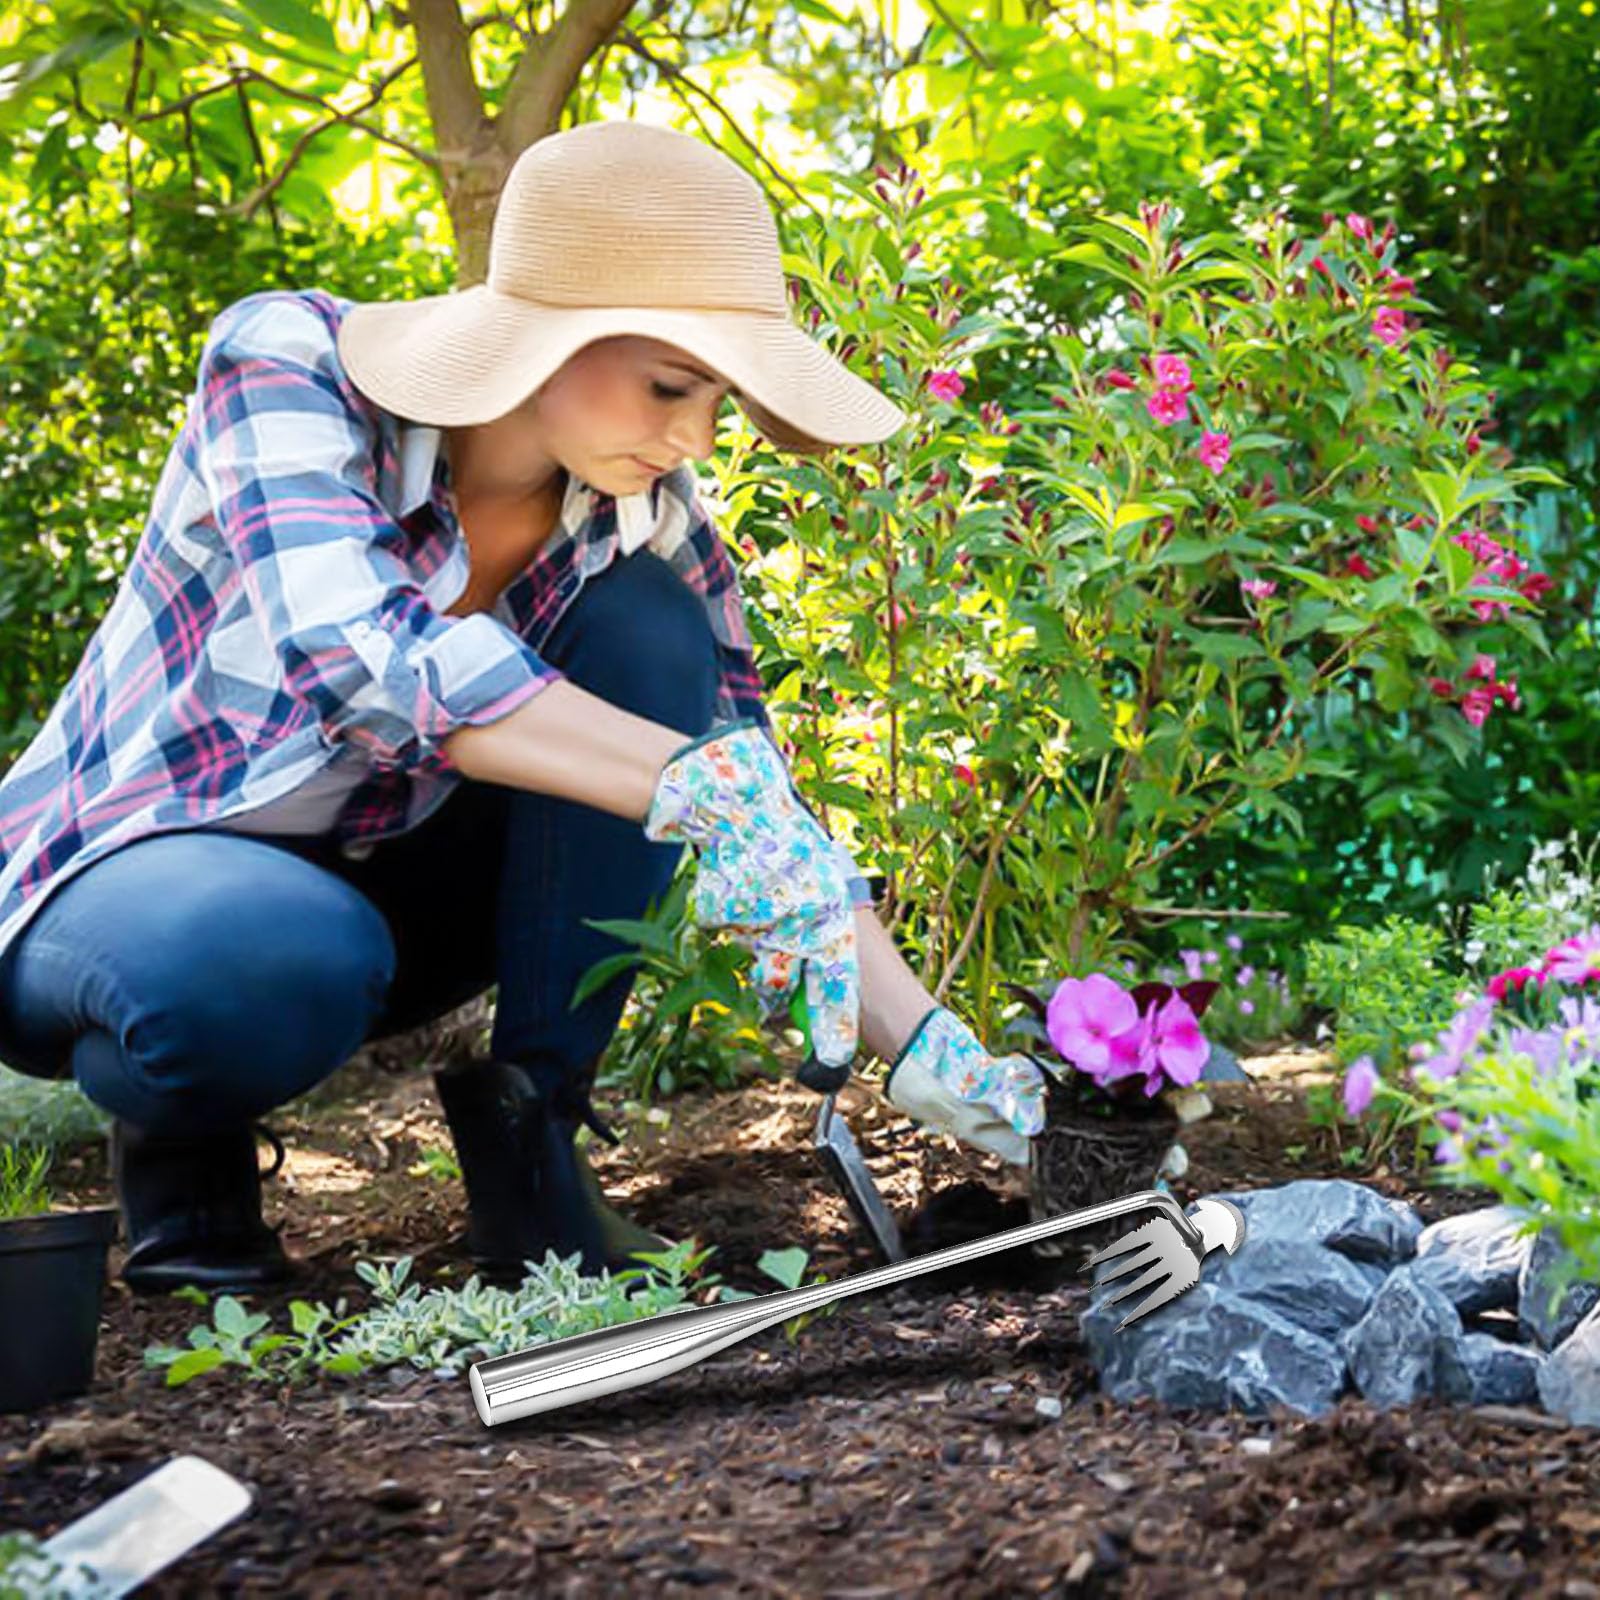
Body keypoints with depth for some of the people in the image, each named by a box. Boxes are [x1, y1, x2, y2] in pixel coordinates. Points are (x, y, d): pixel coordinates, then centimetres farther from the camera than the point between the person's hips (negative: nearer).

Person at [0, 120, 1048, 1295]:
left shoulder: (644, 513, -11)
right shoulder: (287, 361, -24)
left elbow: (758, 789, -10)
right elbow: (353, 653, -41)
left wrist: (915, 1036, -24)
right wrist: (697, 784, -51)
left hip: (382, 888, 4)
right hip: (120, 872, -4)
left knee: (646, 624, -18)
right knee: (280, 961, -41)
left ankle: (528, 1134, -12)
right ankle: (184, 1135, -4)